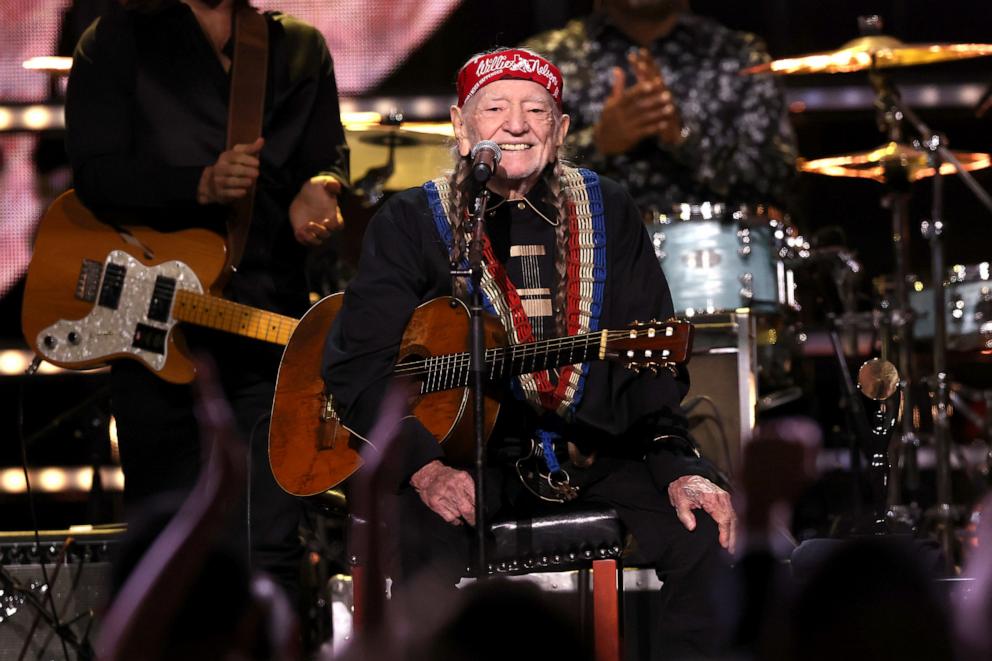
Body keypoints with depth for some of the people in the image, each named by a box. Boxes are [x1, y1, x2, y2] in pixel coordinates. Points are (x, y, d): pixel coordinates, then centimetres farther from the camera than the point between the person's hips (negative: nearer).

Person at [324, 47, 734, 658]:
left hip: (595, 456, 3)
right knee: (427, 542, -34)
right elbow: (356, 366, -5)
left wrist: (679, 467, -7)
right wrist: (425, 468, -21)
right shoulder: (412, 223, 2)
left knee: (708, 536, -19)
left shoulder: (608, 213, 11)